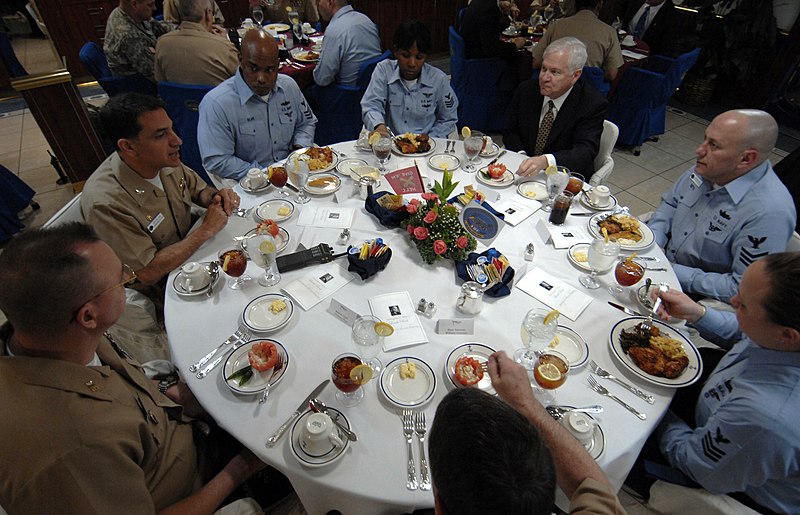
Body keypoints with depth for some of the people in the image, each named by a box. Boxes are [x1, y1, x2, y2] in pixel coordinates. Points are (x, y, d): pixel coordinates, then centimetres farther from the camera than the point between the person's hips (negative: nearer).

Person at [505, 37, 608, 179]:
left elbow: (585, 152, -21)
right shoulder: (526, 90, 2)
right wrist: (524, 162, -12)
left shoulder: (593, 104, -10)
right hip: (525, 175, 3)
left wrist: (545, 161, -41)